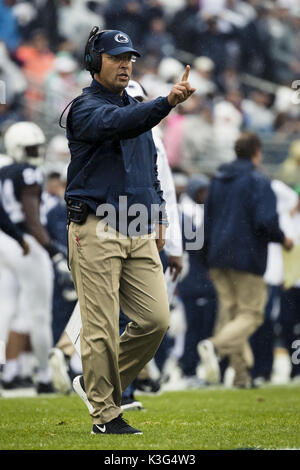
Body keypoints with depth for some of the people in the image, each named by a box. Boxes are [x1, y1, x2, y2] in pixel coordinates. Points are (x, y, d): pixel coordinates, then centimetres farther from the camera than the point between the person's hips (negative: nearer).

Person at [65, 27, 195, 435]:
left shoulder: (136, 108, 20)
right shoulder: (85, 108, -5)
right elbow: (119, 124, -28)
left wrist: (159, 216, 18)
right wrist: (168, 102, -42)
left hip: (140, 234, 7)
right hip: (97, 231, -7)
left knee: (156, 319, -1)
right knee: (102, 328, -6)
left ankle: (97, 384, 18)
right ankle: (105, 415, 2)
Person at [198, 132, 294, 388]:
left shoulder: (218, 180, 13)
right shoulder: (259, 181, -9)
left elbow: (207, 220, 17)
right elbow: (266, 222, -20)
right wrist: (283, 239, -1)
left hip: (219, 260, 7)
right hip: (247, 258, -7)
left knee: (229, 311, 11)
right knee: (251, 314, -2)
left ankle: (241, 373, 9)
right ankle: (215, 345, -28)